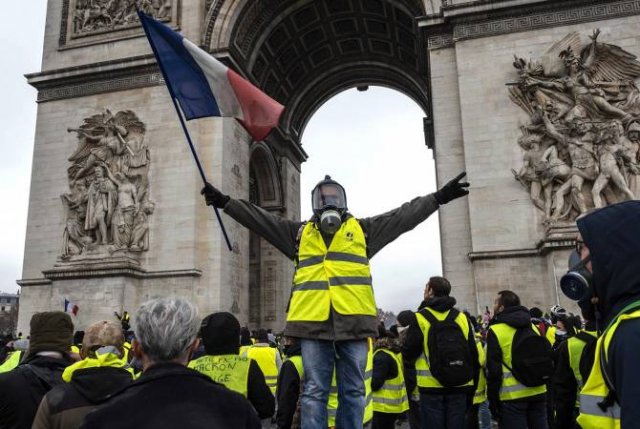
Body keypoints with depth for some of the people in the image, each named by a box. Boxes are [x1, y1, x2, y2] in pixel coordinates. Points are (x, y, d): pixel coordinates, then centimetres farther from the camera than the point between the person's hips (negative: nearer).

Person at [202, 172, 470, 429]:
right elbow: (260, 219, 14)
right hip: (313, 322, 0)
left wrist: (438, 198, 7)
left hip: (353, 321, 0)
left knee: (353, 392, 8)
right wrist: (225, 202, 8)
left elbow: (404, 216, 12)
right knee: (314, 391, 4)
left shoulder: (362, 230, 14)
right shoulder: (300, 232, 16)